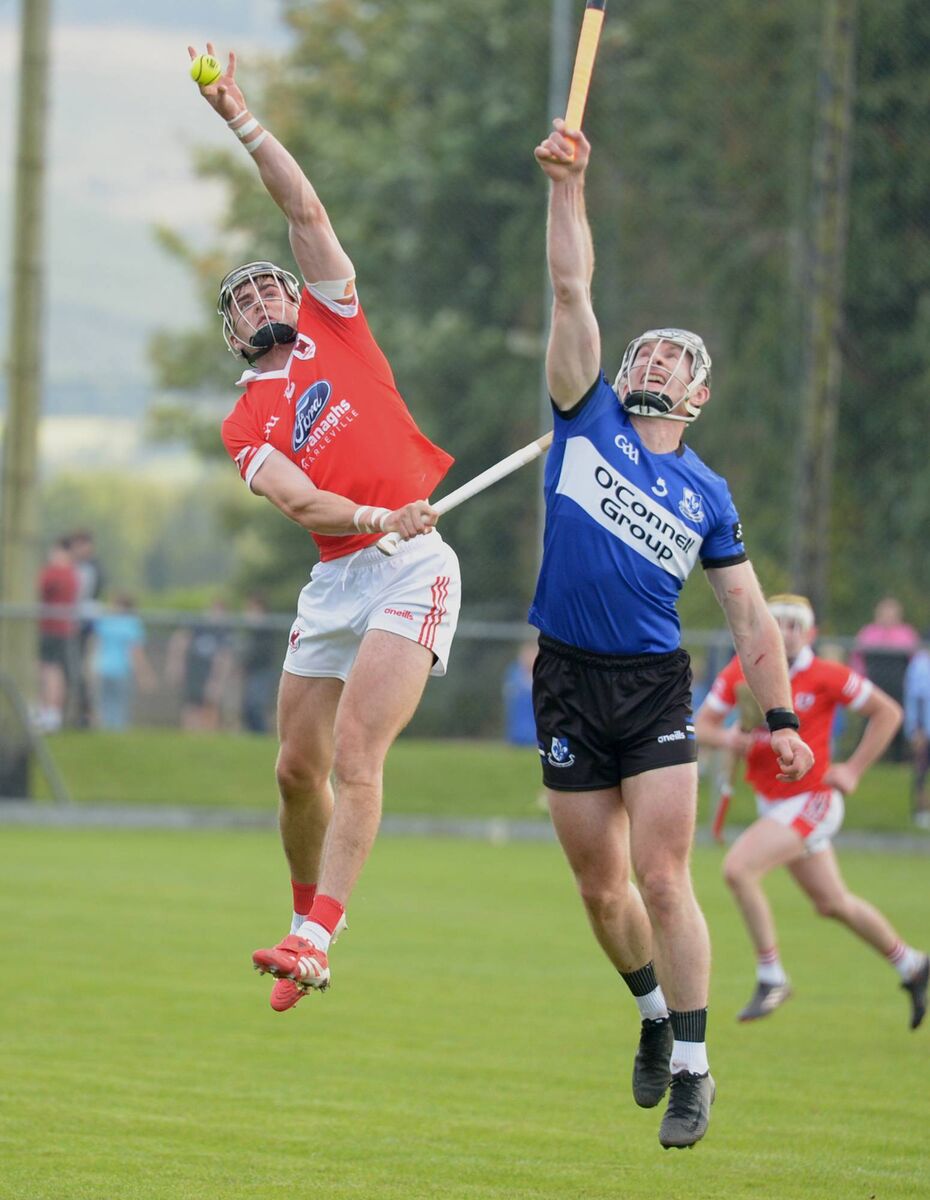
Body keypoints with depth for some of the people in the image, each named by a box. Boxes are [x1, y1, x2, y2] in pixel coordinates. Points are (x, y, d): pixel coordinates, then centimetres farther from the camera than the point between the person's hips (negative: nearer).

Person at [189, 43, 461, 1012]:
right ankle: (306, 922, 24)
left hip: (412, 571, -4)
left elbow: (305, 211, 7)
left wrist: (243, 123, 9)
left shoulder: (334, 324, 14)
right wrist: (375, 517, -23)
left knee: (354, 753, -16)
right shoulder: (246, 424, 13)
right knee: (299, 767, 4)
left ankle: (315, 938, -24)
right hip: (335, 578, 4)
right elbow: (295, 496, -6)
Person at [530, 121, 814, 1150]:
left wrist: (780, 717, 3)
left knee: (661, 879, -11)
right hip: (567, 684, 1)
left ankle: (691, 1066, -6)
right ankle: (655, 1013, 31)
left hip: (656, 688, -1)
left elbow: (748, 615, 11)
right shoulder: (587, 423, 8)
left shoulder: (707, 496, 8)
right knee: (600, 888, 6)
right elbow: (571, 290, 1)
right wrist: (567, 185, -7)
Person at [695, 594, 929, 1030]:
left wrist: (853, 770, -8)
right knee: (833, 904, 17)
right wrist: (727, 738, -22)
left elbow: (888, 712, -4)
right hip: (772, 803, 6)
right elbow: (702, 724, 1)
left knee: (738, 869, -23)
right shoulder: (741, 671, -2)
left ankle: (770, 977, -10)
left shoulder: (826, 677, -15)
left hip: (811, 801, -6)